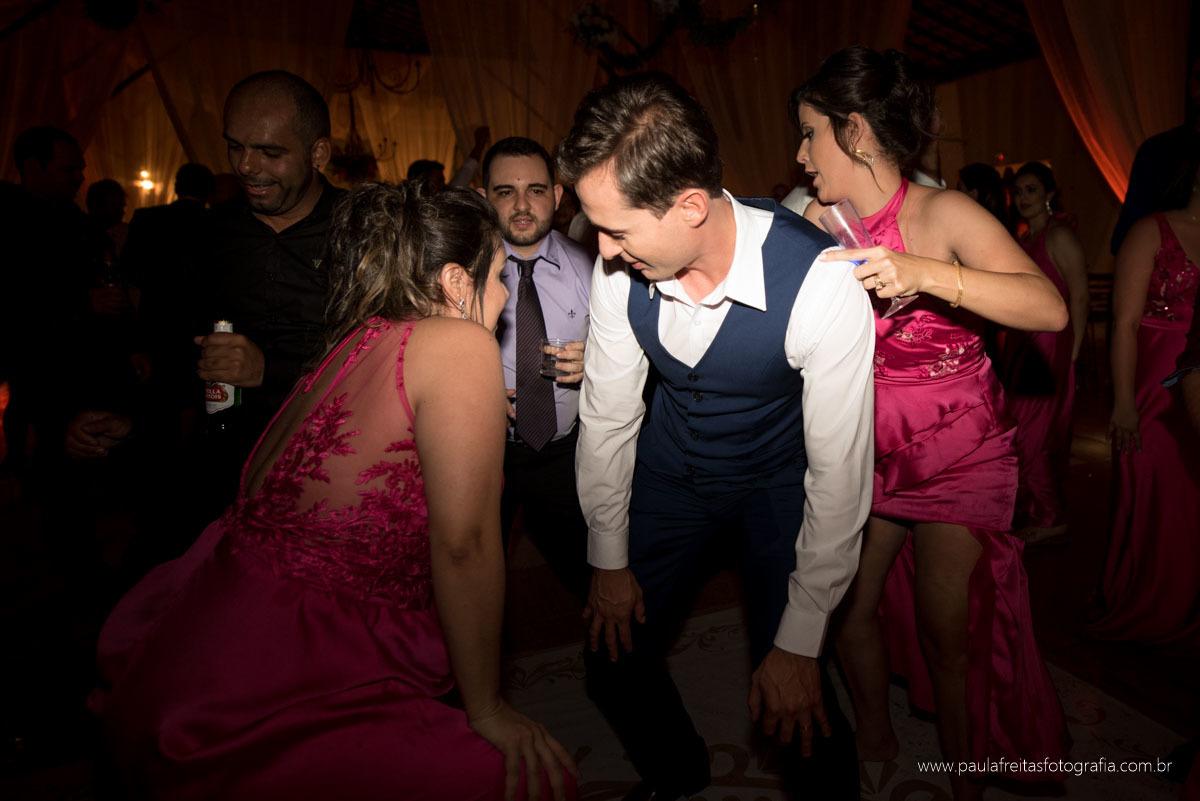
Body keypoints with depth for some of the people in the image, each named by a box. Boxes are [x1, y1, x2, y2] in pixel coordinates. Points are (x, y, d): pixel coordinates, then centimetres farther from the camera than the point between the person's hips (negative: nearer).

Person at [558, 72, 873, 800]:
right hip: (669, 468, 3)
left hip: (777, 480, -3)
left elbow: (838, 473, -23)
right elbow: (608, 413, -7)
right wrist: (610, 558, 1)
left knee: (792, 702, -10)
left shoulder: (820, 282, -31)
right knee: (613, 656, 7)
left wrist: (800, 642, -17)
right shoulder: (621, 269, -21)